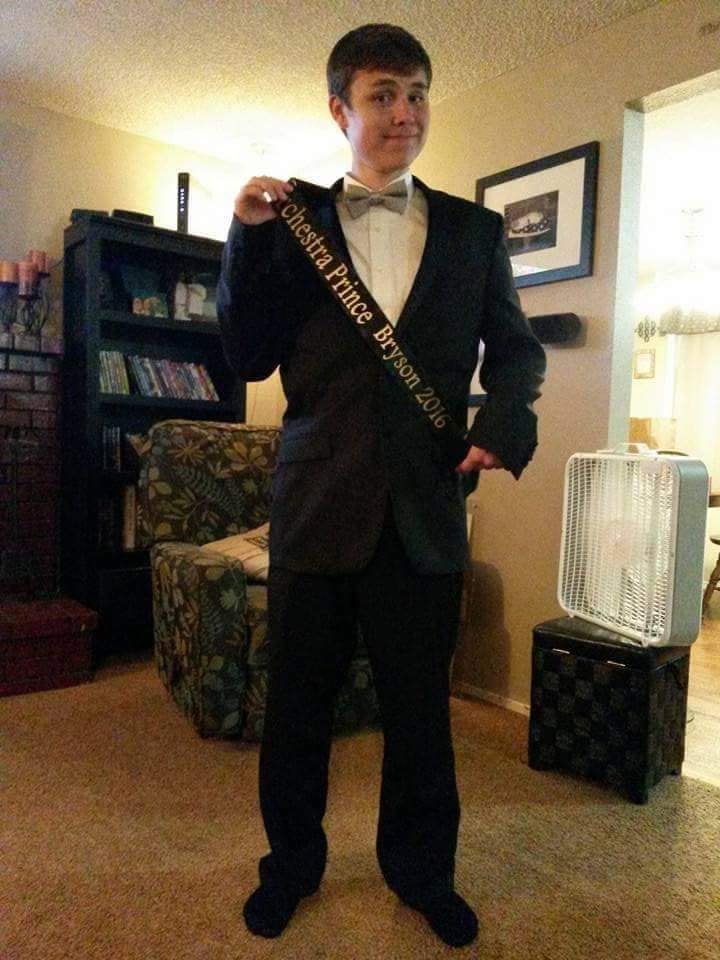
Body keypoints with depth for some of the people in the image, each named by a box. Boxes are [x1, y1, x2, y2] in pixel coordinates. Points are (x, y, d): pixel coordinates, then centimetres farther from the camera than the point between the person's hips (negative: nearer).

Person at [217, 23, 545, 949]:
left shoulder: (474, 229, 9)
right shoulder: (292, 219, 5)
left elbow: (515, 347, 12)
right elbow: (249, 360, 1)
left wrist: (504, 422, -8)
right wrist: (247, 239, -10)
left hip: (426, 508, 1)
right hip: (315, 502, 0)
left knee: (420, 705, 13)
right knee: (297, 700, 14)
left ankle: (421, 871, 39)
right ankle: (291, 863, 40)